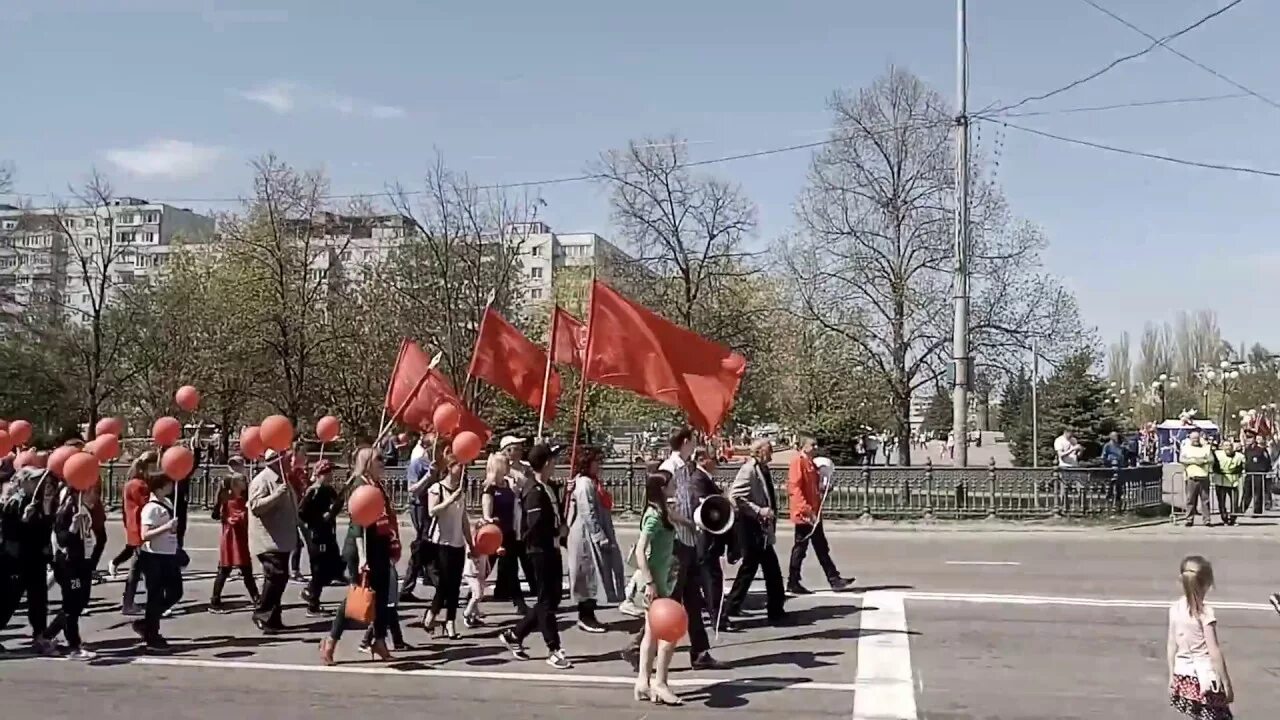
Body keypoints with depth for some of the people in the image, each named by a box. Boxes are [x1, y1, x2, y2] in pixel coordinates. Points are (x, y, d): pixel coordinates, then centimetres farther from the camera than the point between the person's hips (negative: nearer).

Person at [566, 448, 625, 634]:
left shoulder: (592, 482, 16)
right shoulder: (585, 484, -16)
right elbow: (588, 514, -21)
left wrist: (604, 536, 18)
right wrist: (600, 538, -22)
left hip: (594, 537, 10)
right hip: (588, 537, -10)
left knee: (593, 576, 12)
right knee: (590, 575, -5)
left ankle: (588, 616, 17)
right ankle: (585, 617, 0)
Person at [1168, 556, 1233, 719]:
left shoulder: (1175, 608, 0)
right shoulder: (1205, 611, -16)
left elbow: (1172, 645, 5)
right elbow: (1214, 652, -16)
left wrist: (1172, 676, 13)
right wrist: (1226, 682, -9)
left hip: (1183, 675, 6)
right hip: (1205, 676, -6)